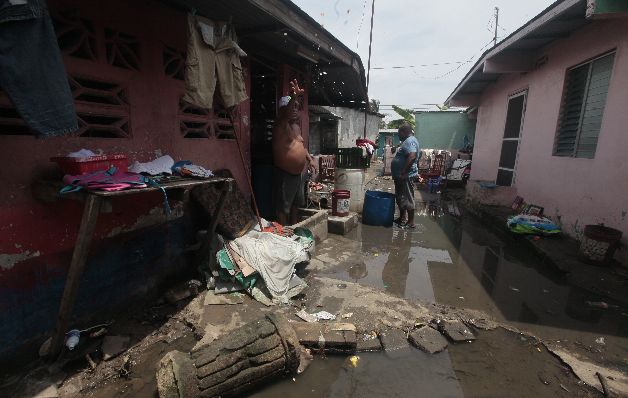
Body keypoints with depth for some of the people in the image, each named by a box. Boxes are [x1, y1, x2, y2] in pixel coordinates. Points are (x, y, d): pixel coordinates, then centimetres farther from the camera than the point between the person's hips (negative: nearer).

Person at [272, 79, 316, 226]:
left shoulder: (296, 126, 12)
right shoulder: (280, 125, -14)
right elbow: (286, 114, -38)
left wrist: (309, 158, 12)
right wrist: (294, 96, -55)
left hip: (299, 173, 9)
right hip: (285, 174, -9)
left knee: (296, 205, 20)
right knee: (283, 208, 0)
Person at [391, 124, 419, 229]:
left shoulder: (410, 141, -15)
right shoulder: (407, 141, 19)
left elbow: (412, 156, -30)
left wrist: (403, 173, -29)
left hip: (406, 176, -11)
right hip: (401, 176, 11)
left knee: (407, 198, -4)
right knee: (400, 198, 17)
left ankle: (411, 222, 3)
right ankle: (402, 218, 29)